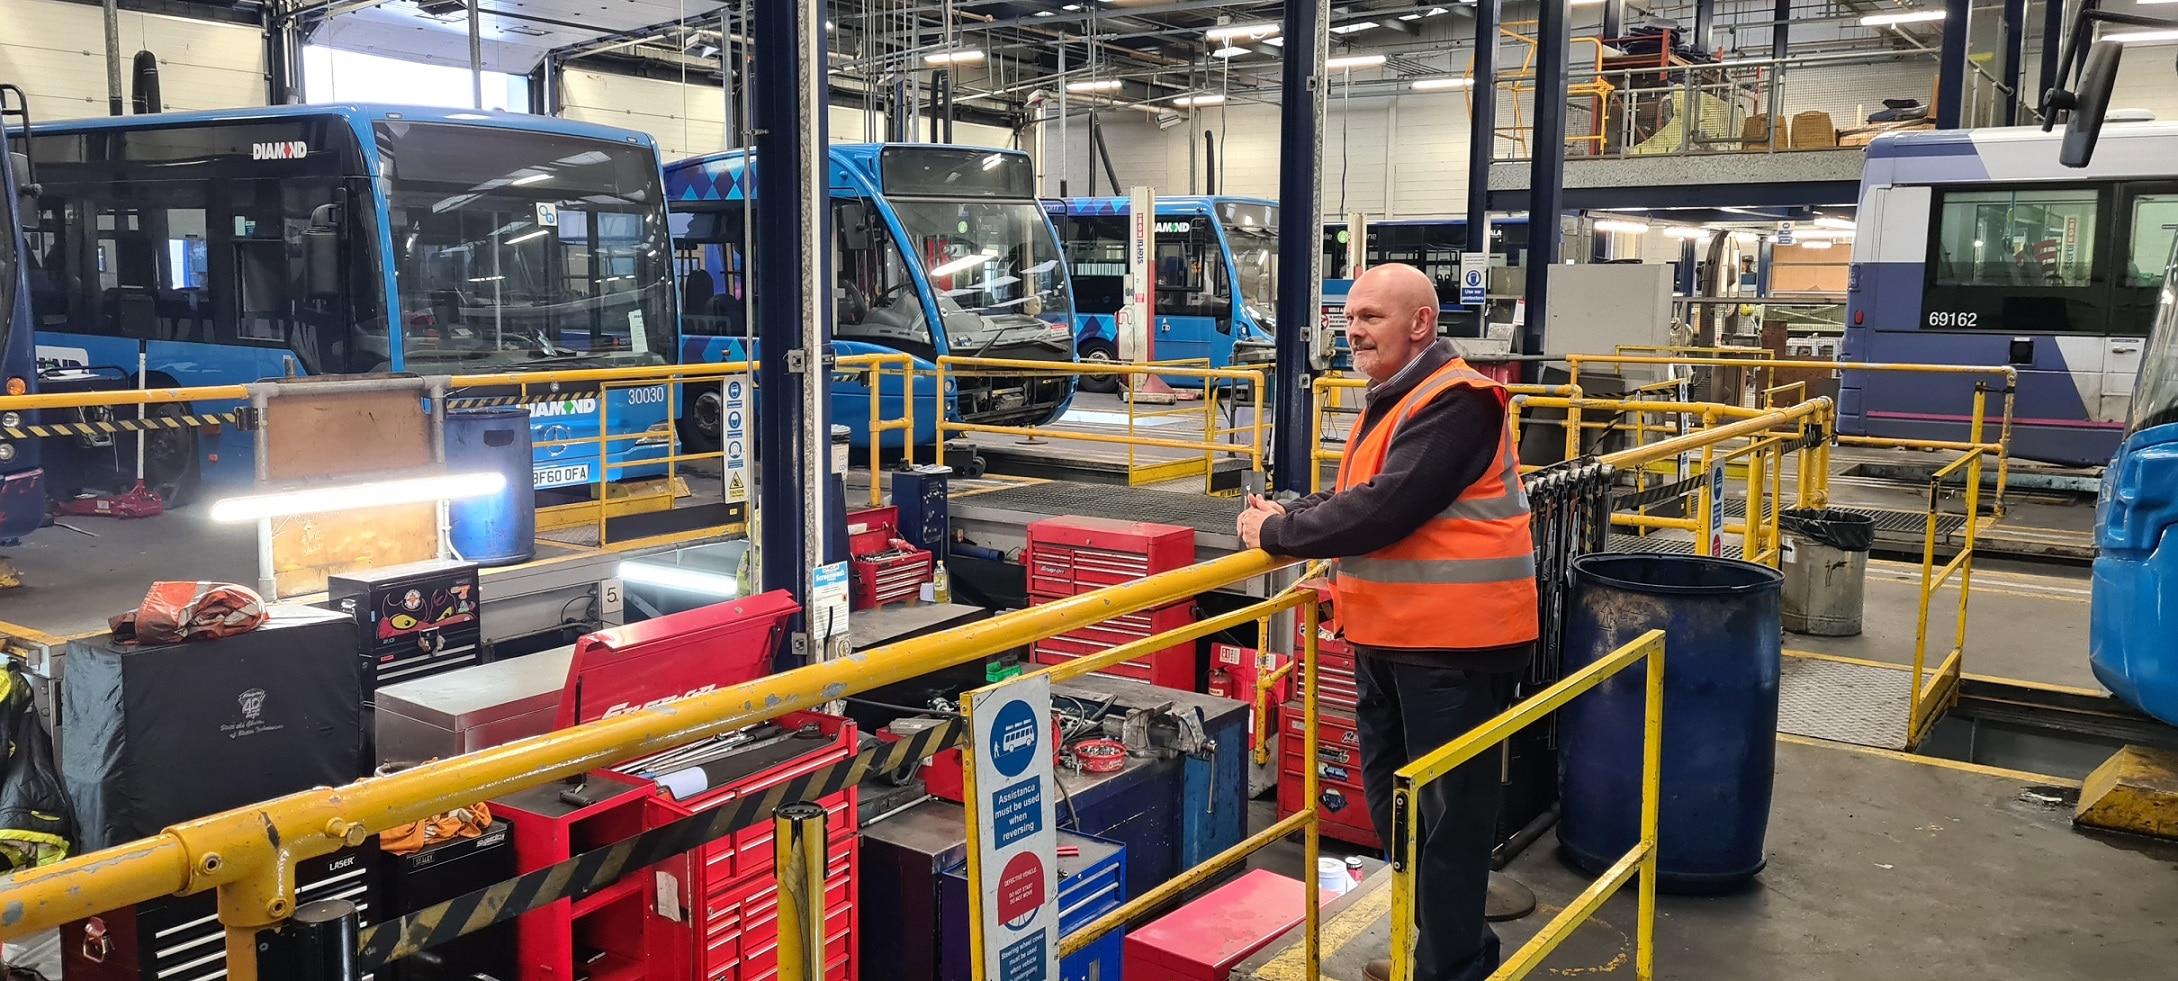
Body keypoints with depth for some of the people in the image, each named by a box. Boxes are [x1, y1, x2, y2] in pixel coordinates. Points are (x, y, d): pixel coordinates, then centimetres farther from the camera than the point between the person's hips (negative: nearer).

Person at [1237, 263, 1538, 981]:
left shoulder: (1455, 403, -18)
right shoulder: (1394, 399, 15)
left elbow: (1383, 508, -25)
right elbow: (1353, 493, 21)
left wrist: (1278, 533, -15)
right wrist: (1288, 517, 3)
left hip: (1454, 646, -11)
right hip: (1388, 638, 11)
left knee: (1449, 814, 0)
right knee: (1393, 802, 20)